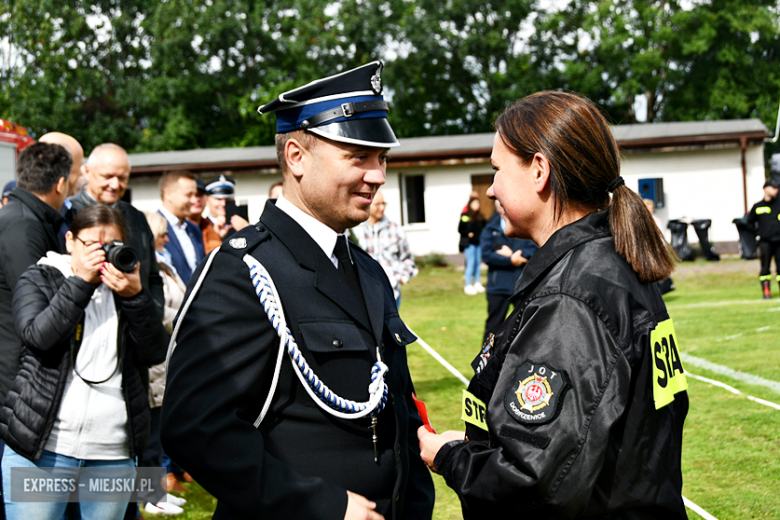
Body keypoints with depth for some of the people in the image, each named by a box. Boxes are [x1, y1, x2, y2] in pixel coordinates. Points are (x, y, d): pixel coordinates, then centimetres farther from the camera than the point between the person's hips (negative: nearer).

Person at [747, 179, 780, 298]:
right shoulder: (757, 207, 5)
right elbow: (750, 221, 16)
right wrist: (758, 232, 6)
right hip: (765, 242, -1)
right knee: (765, 266, -1)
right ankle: (766, 290, 3)